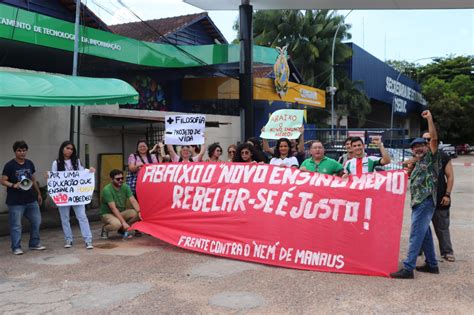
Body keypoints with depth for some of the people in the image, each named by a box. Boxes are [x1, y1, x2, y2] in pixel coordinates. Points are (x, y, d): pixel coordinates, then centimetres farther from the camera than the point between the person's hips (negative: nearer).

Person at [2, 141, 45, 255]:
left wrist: (38, 193, 19)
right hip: (15, 202, -5)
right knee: (16, 225, 0)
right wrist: (13, 185, -27)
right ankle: (16, 248, 11)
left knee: (36, 221, 10)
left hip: (31, 199, 6)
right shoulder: (9, 165, -7)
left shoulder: (29, 164, 9)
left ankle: (34, 244, 24)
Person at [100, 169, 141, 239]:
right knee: (117, 224, -37)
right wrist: (123, 222, -33)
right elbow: (113, 208, -27)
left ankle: (122, 229, 4)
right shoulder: (107, 190, -23)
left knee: (136, 214, -21)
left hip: (121, 212, 6)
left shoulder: (125, 187, -6)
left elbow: (133, 201, -13)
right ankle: (105, 229, -2)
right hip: (107, 214, -6)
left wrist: (139, 212, -32)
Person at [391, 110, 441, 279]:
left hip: (425, 201, -10)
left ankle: (408, 268, -14)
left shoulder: (431, 158, -2)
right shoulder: (417, 163, 23)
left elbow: (434, 139, -17)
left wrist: (429, 119, -18)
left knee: (416, 234, -12)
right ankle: (431, 264, 25)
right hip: (418, 202, 10)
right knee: (424, 234, 15)